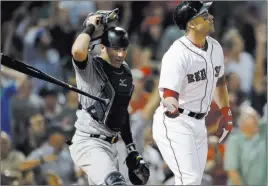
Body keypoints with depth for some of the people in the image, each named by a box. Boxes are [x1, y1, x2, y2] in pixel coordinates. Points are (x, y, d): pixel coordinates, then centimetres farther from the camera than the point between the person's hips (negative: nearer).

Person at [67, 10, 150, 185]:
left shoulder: (125, 72, 12)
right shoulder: (90, 67, -11)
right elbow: (78, 51, -36)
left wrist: (131, 149, 21)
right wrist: (90, 28, -17)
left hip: (110, 144, 8)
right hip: (87, 143, -8)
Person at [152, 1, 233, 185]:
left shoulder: (215, 47, 2)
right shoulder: (178, 54, -23)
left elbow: (219, 80, 20)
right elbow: (169, 95, -29)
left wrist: (226, 113, 20)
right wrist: (171, 106, -51)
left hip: (198, 123, 9)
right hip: (175, 123, -9)